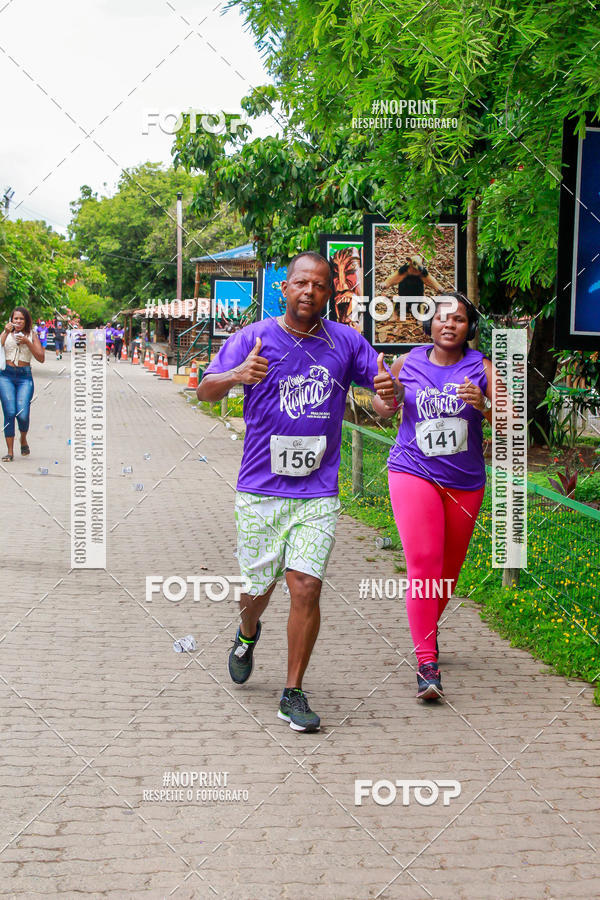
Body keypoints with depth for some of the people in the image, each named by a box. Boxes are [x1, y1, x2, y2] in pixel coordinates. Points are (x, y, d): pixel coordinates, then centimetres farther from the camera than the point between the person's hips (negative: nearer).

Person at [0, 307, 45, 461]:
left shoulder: (31, 335, 9)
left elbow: (41, 358, 1)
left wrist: (27, 342, -8)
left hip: (24, 376, 0)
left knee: (22, 414, -13)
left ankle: (23, 440, 19)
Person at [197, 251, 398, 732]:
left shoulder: (346, 342, 4)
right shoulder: (253, 338, -2)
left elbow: (386, 391, 10)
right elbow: (205, 390, -10)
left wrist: (389, 389, -16)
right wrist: (236, 376, -33)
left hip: (318, 493, 1)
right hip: (260, 489, 0)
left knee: (306, 587, -10)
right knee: (258, 587, 10)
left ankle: (293, 694, 4)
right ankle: (248, 634, 47)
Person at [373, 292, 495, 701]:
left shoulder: (481, 368, -2)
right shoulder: (408, 363, 1)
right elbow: (384, 405, 19)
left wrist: (483, 406, -28)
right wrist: (385, 400, -5)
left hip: (465, 482, 2)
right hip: (414, 473, -2)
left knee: (449, 569, 15)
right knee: (423, 563, -16)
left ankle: (428, 627, 44)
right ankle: (427, 664, -17)